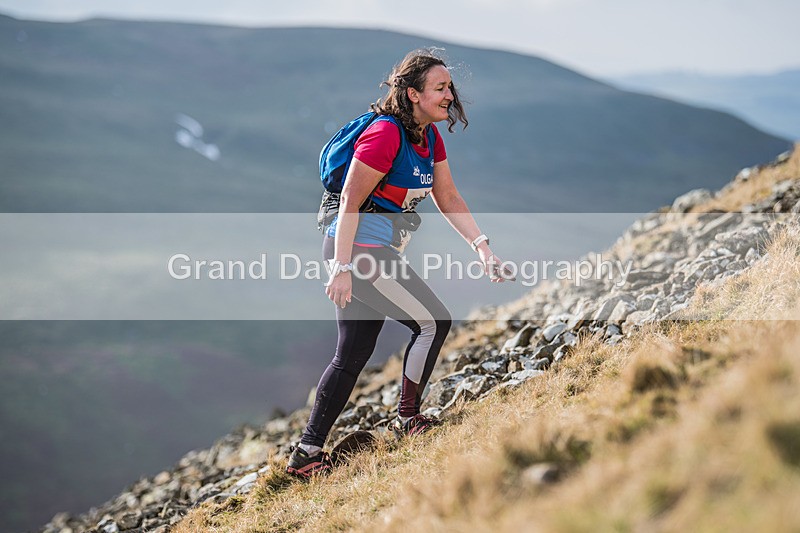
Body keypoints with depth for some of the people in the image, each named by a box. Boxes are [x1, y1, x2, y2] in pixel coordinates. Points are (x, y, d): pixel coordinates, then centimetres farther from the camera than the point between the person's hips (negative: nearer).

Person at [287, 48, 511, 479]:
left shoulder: (430, 137, 9)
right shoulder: (385, 134, -19)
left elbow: (448, 199, 12)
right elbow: (350, 204, -19)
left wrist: (481, 246, 1)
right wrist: (342, 269, -22)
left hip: (378, 253, 10)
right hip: (358, 250, -10)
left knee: (353, 353, 11)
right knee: (433, 322, -4)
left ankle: (307, 454, 15)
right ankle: (408, 419, 10)